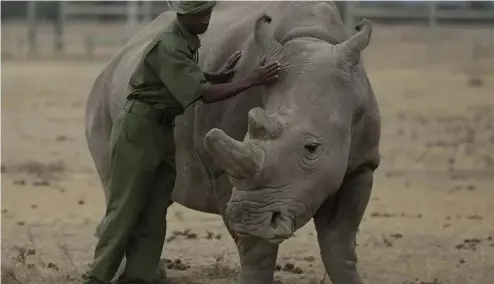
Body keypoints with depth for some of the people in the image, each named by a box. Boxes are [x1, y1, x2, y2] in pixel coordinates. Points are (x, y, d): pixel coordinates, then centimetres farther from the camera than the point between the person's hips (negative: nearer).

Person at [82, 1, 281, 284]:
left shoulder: (189, 40, 6)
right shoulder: (169, 47, -23)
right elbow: (205, 94, -27)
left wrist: (219, 76, 3)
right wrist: (251, 80, -29)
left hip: (163, 129, 9)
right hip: (140, 125, -9)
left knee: (154, 213, 5)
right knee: (125, 209, -6)